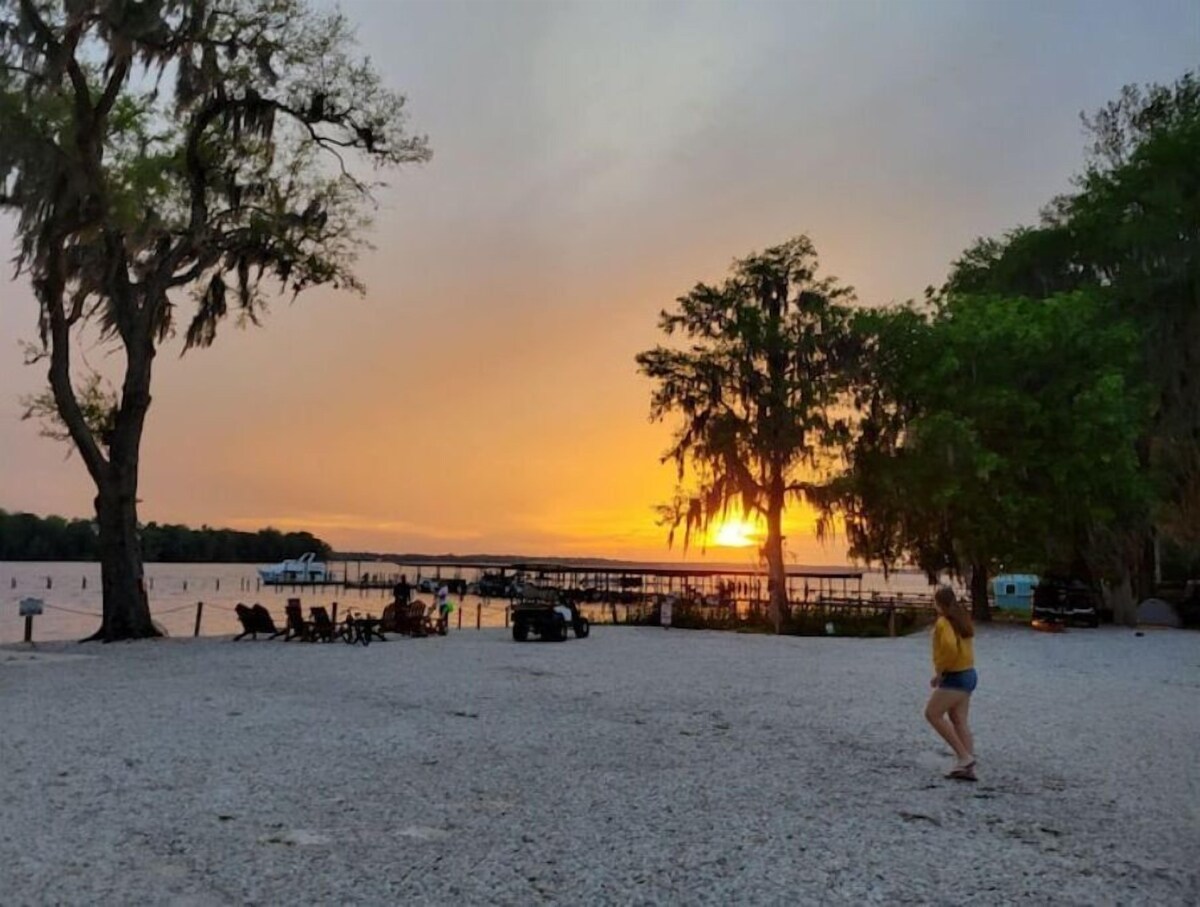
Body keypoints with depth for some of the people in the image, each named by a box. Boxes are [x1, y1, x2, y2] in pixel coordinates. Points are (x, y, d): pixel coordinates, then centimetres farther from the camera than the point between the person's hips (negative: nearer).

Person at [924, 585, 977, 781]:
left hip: (955, 677, -9)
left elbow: (950, 647, -32)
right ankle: (967, 767, 9)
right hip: (968, 673, 9)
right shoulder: (961, 619, 12)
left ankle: (964, 756, -6)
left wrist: (939, 672, -20)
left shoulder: (943, 622, -17)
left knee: (932, 714, -4)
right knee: (960, 721, 10)